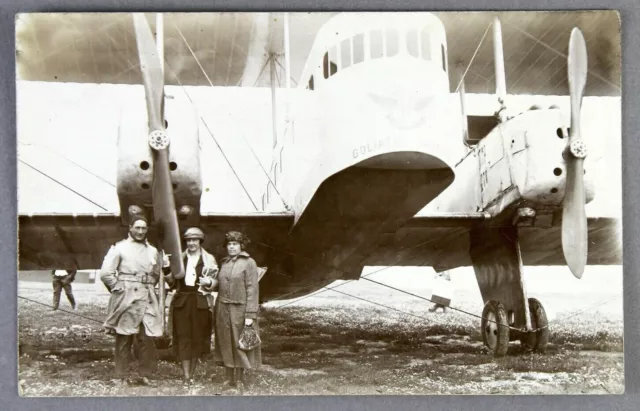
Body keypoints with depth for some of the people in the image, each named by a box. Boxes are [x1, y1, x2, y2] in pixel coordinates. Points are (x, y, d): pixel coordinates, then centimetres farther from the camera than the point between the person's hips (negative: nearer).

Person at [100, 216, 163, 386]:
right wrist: (118, 289, -6)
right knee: (123, 339, 4)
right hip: (126, 300, -3)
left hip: (147, 300, 3)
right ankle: (120, 377, 13)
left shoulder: (152, 251, 12)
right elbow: (105, 273, -8)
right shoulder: (119, 247, -2)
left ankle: (146, 375, 11)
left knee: (147, 339, -1)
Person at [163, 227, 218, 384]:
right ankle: (186, 375, -4)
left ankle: (192, 373, 16)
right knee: (183, 337, -4)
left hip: (200, 302, -1)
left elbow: (215, 281, 5)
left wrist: (209, 282, -17)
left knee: (198, 336, 3)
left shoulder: (208, 259, 6)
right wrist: (168, 275, -6)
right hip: (182, 301, 1)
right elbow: (173, 282, 15)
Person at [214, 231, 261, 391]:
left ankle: (239, 379, 14)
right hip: (223, 309, 5)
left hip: (240, 309, -5)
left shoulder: (249, 263, -6)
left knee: (239, 343, 3)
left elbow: (252, 290, -11)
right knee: (226, 343, 9)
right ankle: (229, 378, 19)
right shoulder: (223, 263, 12)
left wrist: (250, 315, -16)